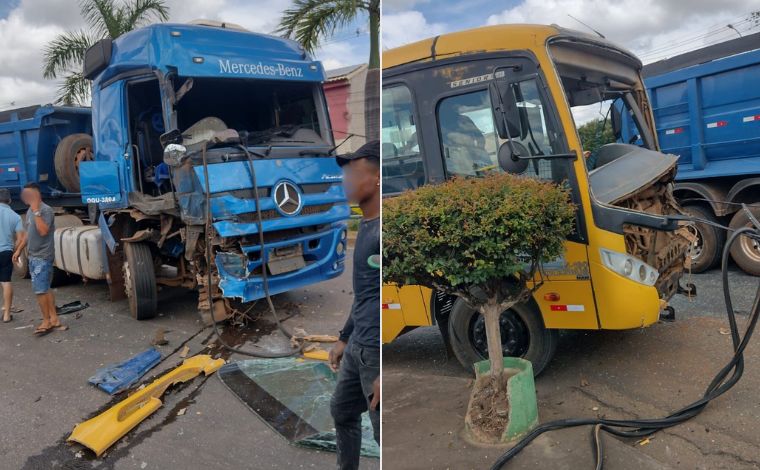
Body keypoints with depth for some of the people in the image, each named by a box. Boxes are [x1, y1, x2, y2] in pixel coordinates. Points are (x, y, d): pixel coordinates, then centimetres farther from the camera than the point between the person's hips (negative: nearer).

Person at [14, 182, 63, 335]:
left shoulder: (46, 210, -15)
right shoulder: (30, 211, 12)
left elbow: (43, 231, -27)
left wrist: (36, 210, -27)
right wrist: (19, 249, 20)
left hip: (43, 257, -9)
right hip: (33, 257, 9)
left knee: (40, 290, -5)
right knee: (44, 289, 11)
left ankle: (47, 322, 6)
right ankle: (54, 319, 17)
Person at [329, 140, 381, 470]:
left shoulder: (379, 230, -19)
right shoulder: (365, 226, 12)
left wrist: (386, 372, -23)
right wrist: (344, 338, 24)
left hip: (375, 353, -10)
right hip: (357, 347, 10)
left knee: (381, 429, 2)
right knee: (342, 412, 22)